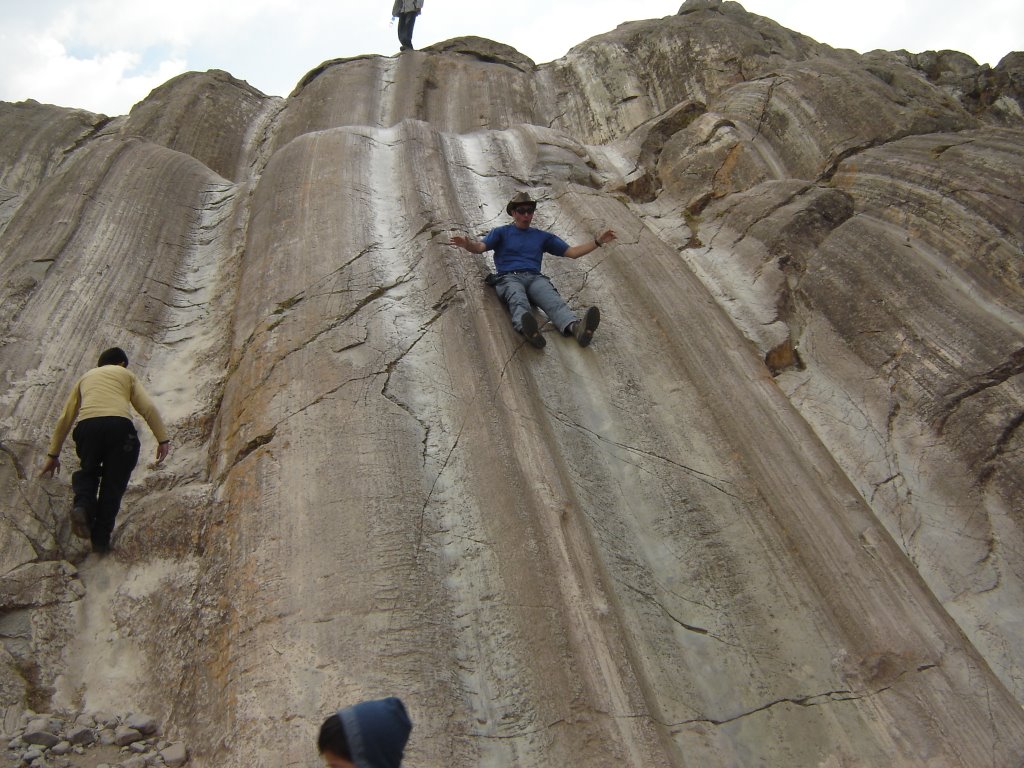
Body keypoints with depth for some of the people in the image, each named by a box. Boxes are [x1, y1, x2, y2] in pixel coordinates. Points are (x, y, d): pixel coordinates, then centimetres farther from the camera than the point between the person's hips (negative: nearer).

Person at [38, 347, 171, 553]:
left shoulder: (86, 377, 33)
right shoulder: (126, 374, 26)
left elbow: (65, 418, 31)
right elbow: (148, 408, 9)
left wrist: (53, 454, 35)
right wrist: (162, 439, 6)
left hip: (88, 426, 3)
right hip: (119, 425, -2)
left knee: (87, 472, 26)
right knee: (113, 482, 8)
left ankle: (83, 505, -3)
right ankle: (100, 539, 4)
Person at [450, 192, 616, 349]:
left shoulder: (542, 236, 30)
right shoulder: (501, 232, 22)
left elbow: (572, 252, 26)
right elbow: (480, 247, 3)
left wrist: (598, 241, 16)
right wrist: (467, 244, -21)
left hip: (535, 278, 2)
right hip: (509, 277, -2)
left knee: (553, 300, -34)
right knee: (519, 301, -39)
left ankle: (576, 327, -63)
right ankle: (529, 330, -72)